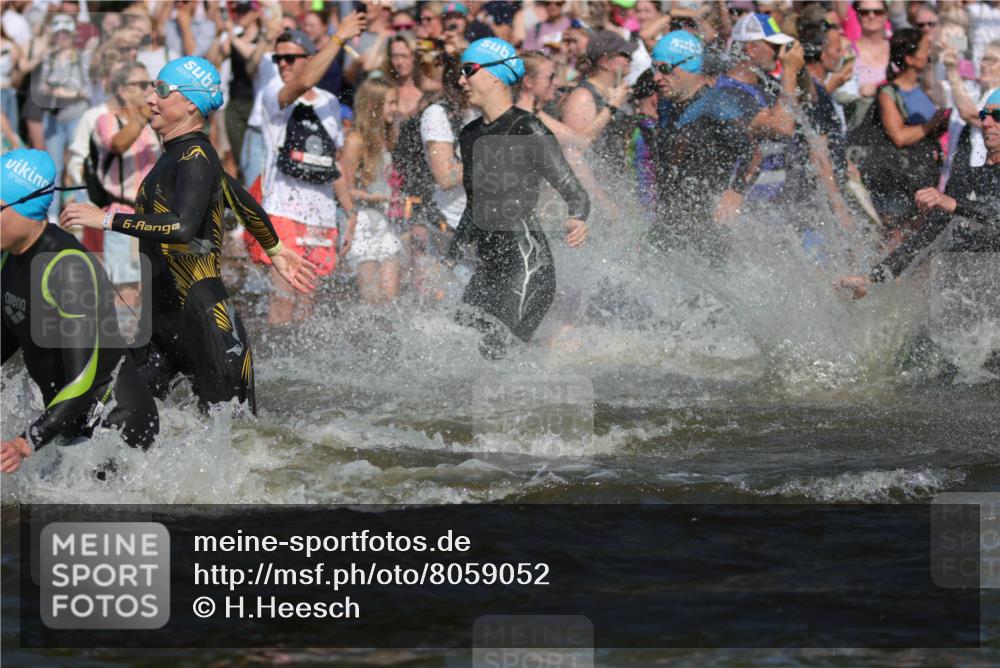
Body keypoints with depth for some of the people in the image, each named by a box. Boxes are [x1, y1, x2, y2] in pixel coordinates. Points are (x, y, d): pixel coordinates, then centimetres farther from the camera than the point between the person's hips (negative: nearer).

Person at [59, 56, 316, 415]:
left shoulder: (195, 158, -13)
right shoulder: (178, 156, 16)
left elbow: (183, 226, -30)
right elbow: (243, 201, 29)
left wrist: (107, 219, -27)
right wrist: (275, 250, 44)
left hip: (206, 322, -9)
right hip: (165, 325, 9)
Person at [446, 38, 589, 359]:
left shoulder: (528, 130, -9)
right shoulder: (470, 135, 15)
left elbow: (576, 194, -11)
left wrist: (578, 221, -33)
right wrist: (450, 259, 28)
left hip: (527, 263, -8)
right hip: (489, 267, 8)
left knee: (492, 349, -20)